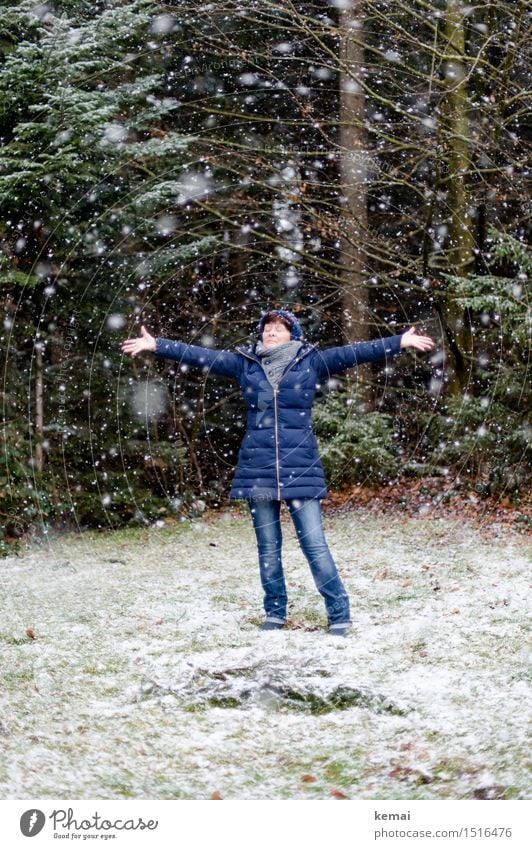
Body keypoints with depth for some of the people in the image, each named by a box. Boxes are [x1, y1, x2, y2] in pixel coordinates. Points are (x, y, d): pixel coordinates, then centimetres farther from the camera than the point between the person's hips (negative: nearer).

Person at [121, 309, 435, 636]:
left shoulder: (311, 361, 2)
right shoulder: (245, 362, 7)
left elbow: (353, 353, -4)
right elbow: (200, 355, 7)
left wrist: (401, 342, -11)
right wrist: (156, 345, 4)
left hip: (301, 469, -2)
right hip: (258, 469, 2)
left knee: (315, 544, -5)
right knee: (268, 547, 10)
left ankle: (340, 614, 4)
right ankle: (275, 612, 22)